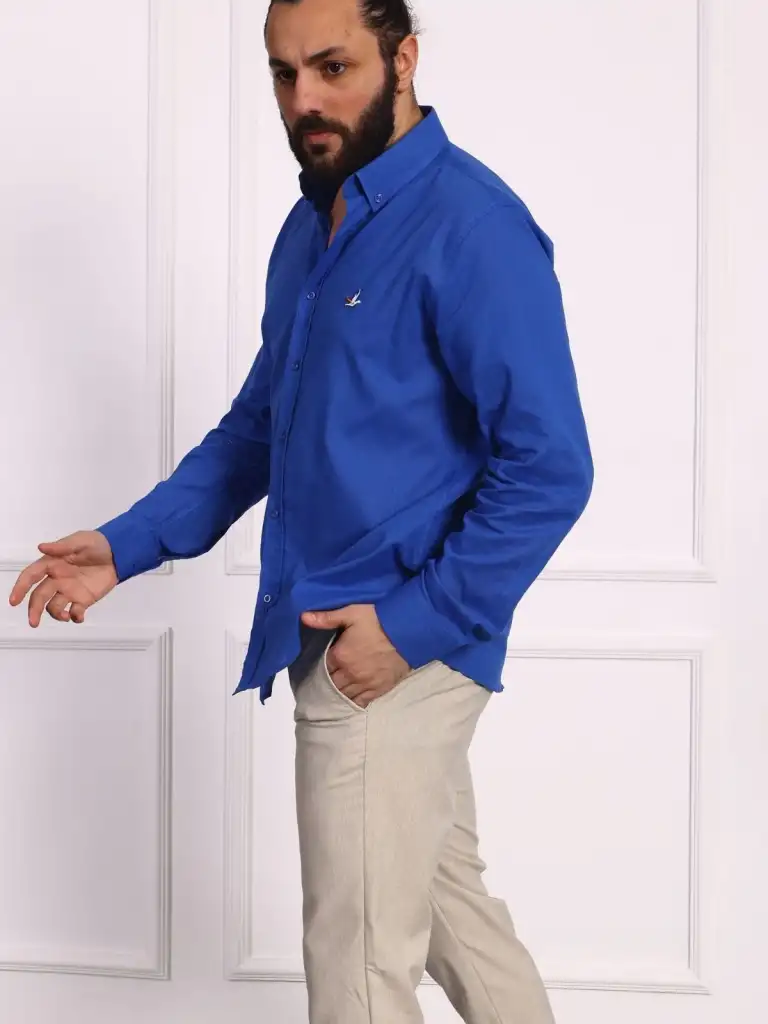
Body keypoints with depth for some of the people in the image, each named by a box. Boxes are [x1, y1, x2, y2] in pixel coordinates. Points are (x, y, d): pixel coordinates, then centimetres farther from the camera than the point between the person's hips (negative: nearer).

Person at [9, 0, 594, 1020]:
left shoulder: (470, 226, -16)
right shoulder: (310, 226, 11)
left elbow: (550, 468, -19)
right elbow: (258, 424, 18)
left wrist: (414, 624, -20)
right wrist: (127, 546, 9)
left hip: (399, 650, -8)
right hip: (334, 640, 8)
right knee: (447, 897, 22)